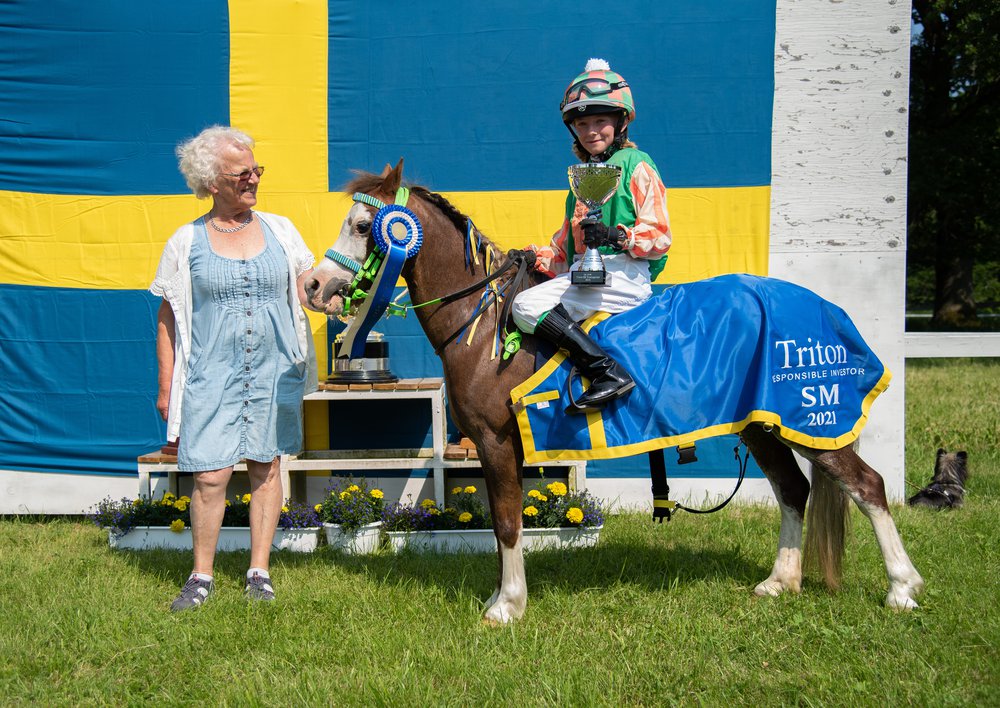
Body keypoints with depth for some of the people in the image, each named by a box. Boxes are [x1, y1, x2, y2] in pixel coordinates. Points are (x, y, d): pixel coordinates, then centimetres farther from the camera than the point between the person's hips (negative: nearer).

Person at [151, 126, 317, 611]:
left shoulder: (280, 230, 6)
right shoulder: (186, 242, 0)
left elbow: (309, 291, 11)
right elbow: (168, 319, 3)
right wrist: (166, 386, 1)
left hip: (273, 372, 2)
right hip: (212, 375, -2)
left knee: (266, 467, 7)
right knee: (210, 476, -6)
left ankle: (259, 571, 18)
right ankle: (201, 576, 10)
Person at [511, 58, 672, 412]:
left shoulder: (636, 166, 1)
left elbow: (659, 236, -8)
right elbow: (567, 246, 28)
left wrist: (616, 236, -25)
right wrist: (537, 258, 9)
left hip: (624, 276, -9)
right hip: (583, 276, 9)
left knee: (527, 305, -23)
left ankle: (609, 373, -29)